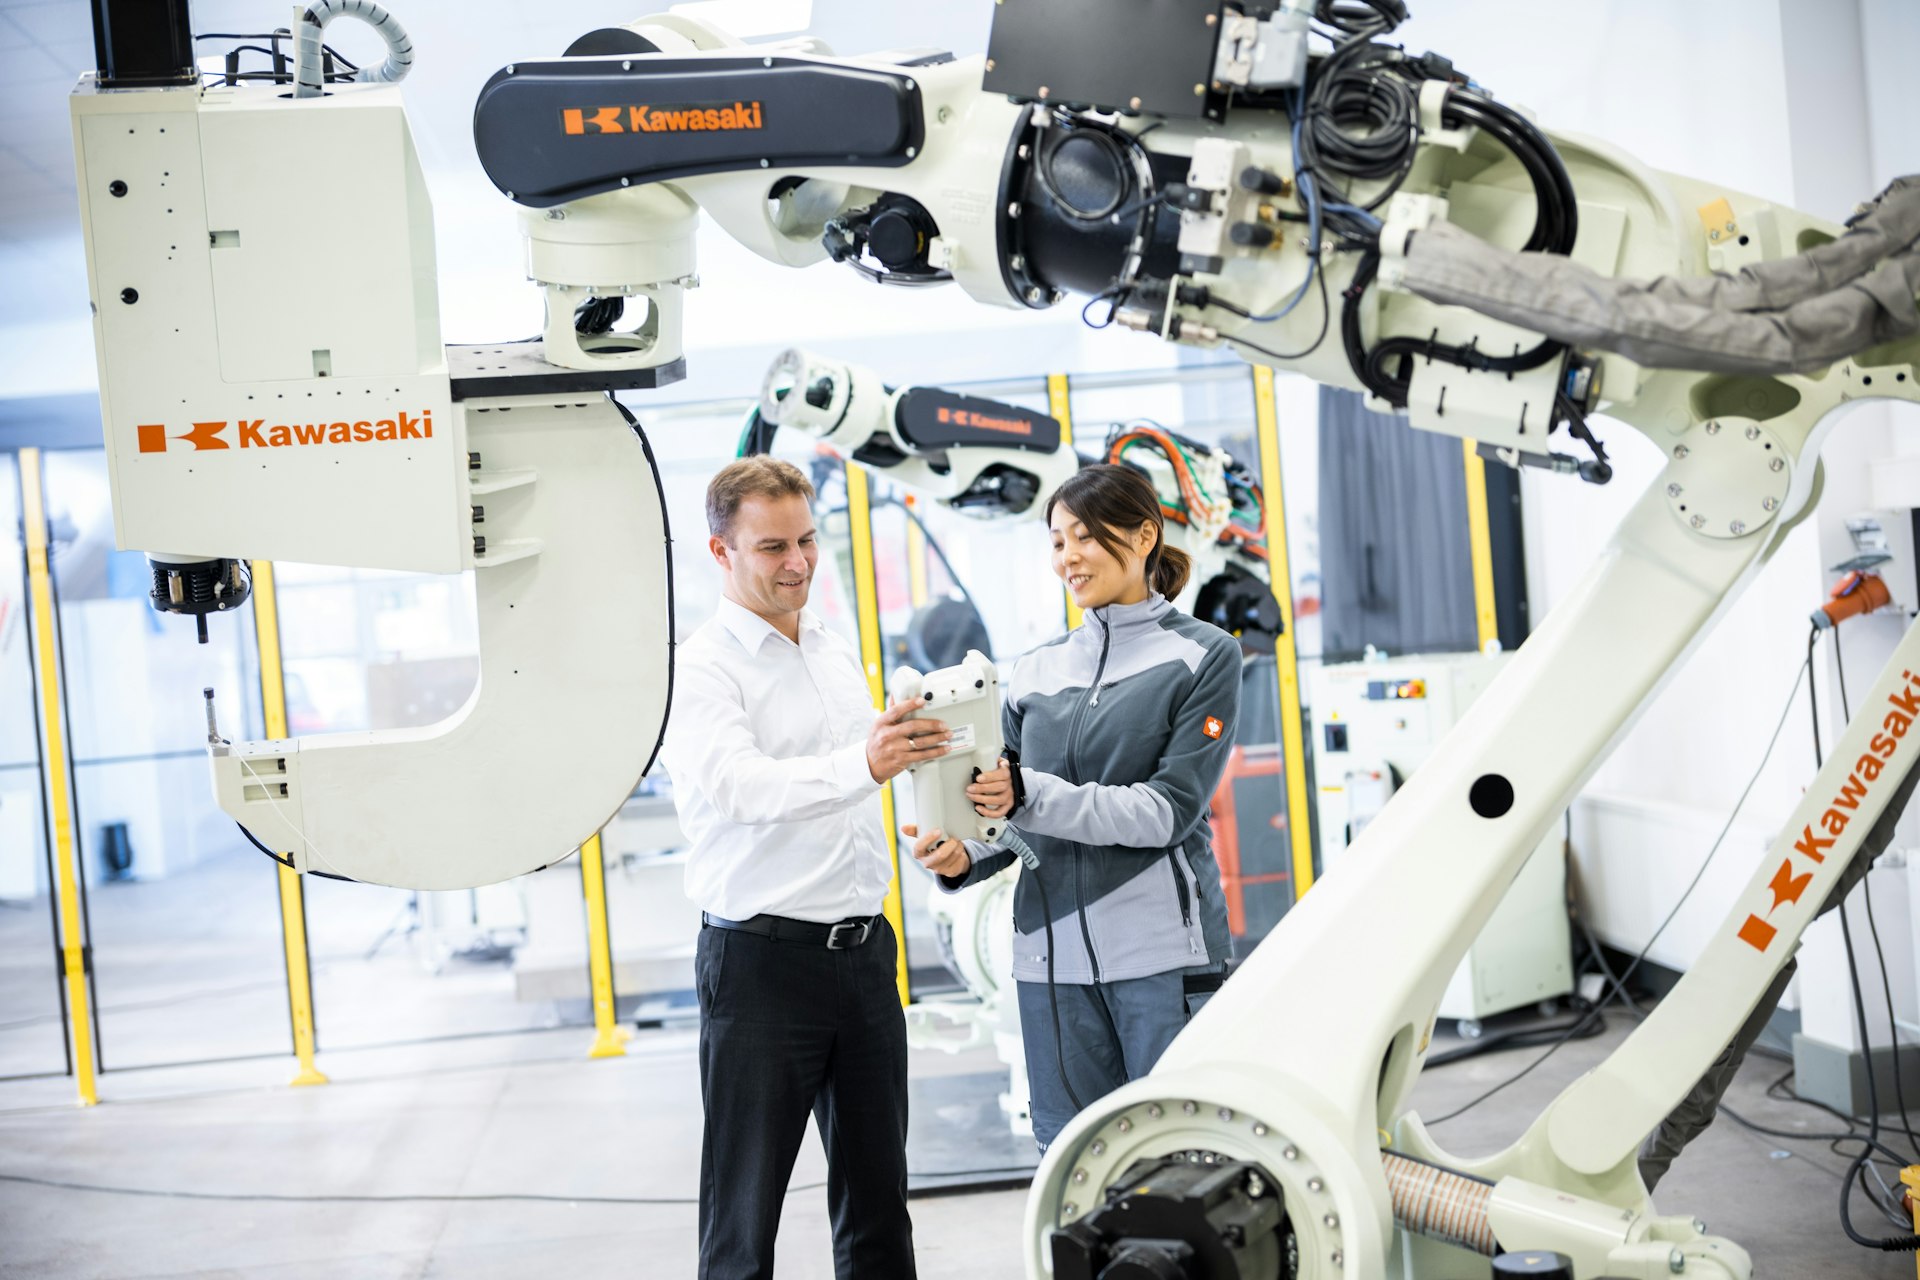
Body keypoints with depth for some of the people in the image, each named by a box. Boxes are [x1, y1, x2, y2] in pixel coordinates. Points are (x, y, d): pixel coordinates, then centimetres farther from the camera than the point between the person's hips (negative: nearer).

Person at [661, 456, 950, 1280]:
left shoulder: (839, 654, 14)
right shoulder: (700, 670, -10)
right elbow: (740, 786, -28)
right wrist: (862, 764, -43)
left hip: (864, 953, 7)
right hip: (762, 959, -7)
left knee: (878, 1205, 13)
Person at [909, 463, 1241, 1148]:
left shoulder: (1201, 655, 2)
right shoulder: (1035, 672, 15)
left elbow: (1170, 809, -9)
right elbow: (1010, 818, 13)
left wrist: (1029, 797, -18)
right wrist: (962, 856, -9)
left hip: (1163, 949, -4)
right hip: (1052, 955, 4)